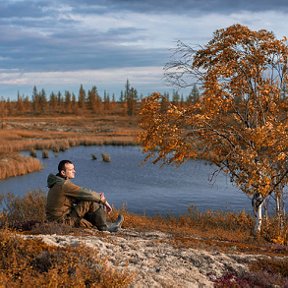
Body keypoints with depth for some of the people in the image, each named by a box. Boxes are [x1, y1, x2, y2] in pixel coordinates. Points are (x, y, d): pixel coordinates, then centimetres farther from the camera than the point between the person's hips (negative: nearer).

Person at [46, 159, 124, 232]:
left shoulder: (58, 183, 11)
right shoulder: (64, 184, -21)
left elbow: (80, 195, 12)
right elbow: (86, 193, -20)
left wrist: (98, 196, 0)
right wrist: (104, 200, -7)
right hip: (63, 220, -10)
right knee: (91, 202, -16)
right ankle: (103, 227, 0)